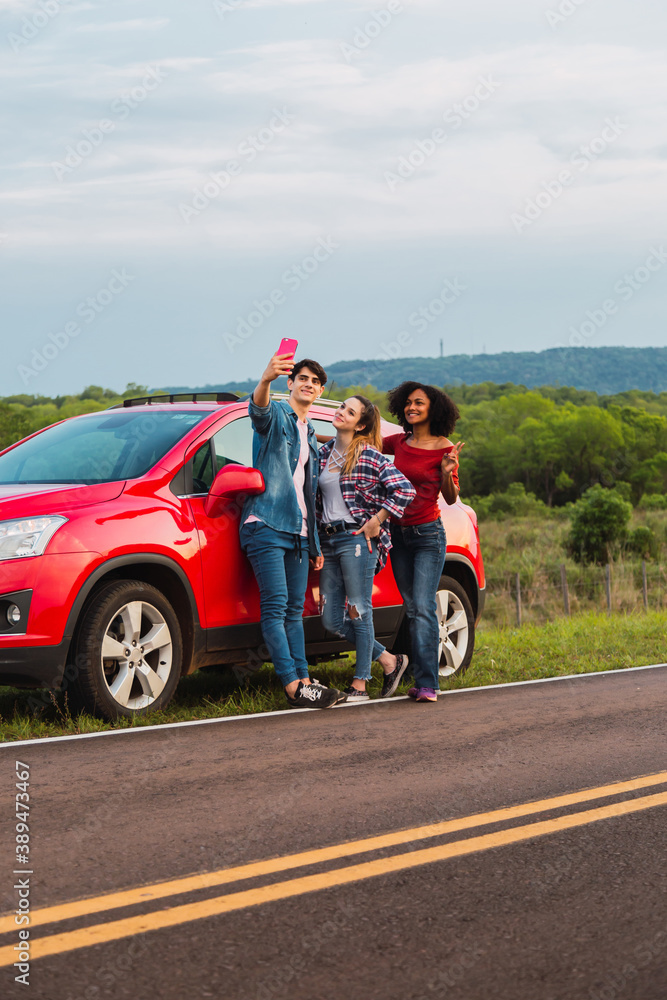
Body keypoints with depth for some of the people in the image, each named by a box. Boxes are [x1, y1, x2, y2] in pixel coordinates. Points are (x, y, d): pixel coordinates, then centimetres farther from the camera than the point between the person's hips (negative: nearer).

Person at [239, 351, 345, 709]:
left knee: (294, 610, 7)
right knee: (275, 606, -11)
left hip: (297, 531, 8)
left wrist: (314, 544, 24)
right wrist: (266, 379, -51)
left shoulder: (310, 435, 23)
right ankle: (293, 686, -16)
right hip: (267, 524, -8)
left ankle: (303, 681, 6)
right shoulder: (276, 415, 0)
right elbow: (258, 408, -28)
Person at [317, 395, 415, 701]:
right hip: (328, 540, 7)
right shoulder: (323, 452, 13)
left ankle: (360, 684, 4)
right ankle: (389, 660, 20)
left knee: (359, 611, -4)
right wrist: (317, 536, 12)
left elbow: (405, 490, -12)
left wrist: (377, 520, -12)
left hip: (357, 538, -7)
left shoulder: (370, 456, -5)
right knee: (331, 619, 5)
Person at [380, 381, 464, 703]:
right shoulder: (399, 442, 7)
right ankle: (424, 680, 10)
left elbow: (451, 498, -5)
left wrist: (447, 472, -22)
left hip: (428, 534, -5)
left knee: (424, 608, -15)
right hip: (399, 534, 5)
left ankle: (427, 684, -19)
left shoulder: (444, 449, -7)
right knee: (411, 610, 6)